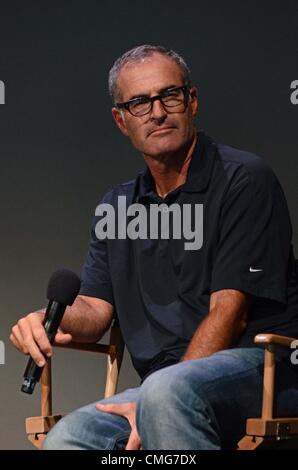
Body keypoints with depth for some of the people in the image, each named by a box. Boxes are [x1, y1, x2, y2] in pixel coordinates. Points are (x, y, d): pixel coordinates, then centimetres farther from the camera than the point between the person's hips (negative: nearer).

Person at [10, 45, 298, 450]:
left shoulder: (244, 179, -3)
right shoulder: (118, 206, 19)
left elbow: (228, 313, -10)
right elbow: (96, 308, 15)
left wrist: (151, 404, -17)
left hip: (261, 369, -5)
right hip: (163, 382, 5)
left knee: (166, 391, -37)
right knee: (66, 439, -23)